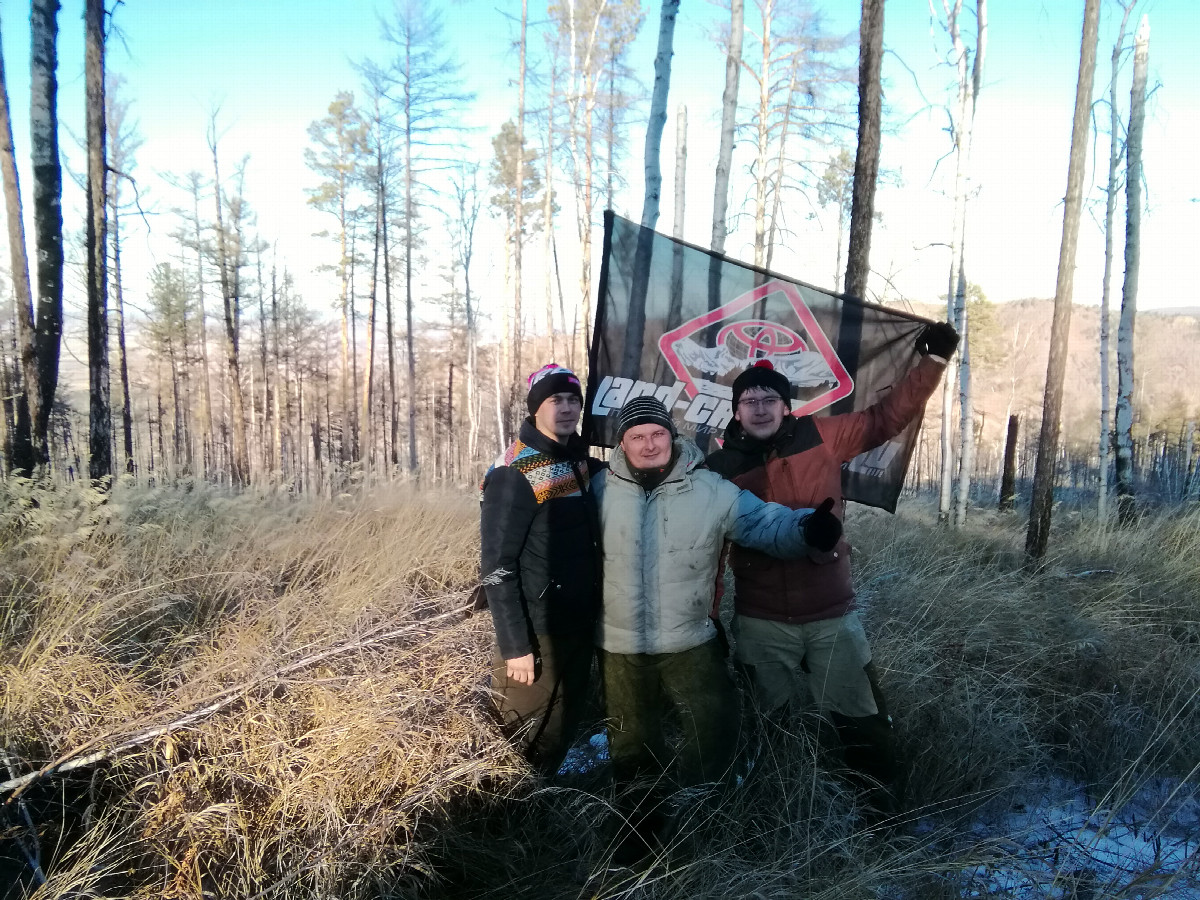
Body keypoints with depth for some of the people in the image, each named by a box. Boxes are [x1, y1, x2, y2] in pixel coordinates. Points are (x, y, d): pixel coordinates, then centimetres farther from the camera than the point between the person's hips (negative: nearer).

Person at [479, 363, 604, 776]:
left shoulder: (581, 463, 7)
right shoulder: (513, 474, -16)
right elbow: (497, 567, -18)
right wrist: (515, 646, -20)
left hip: (580, 629, 7)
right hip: (538, 632, -7)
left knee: (566, 727, 20)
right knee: (529, 743, 5)